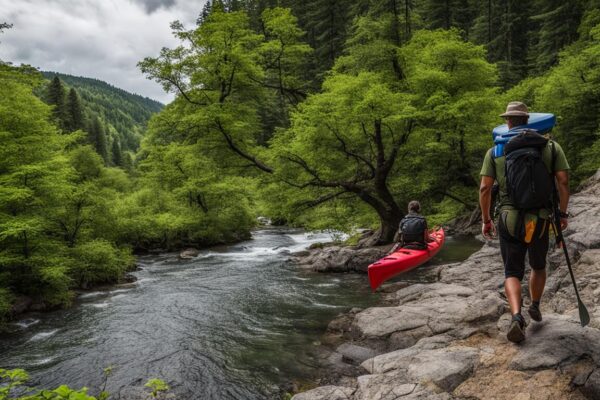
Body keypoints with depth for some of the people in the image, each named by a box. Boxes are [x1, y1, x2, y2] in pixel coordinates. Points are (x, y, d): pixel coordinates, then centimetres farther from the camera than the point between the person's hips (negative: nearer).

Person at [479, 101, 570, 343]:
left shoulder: (495, 151, 2)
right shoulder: (551, 146, 4)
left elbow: (485, 188, -3)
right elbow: (563, 181, -3)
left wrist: (485, 220, 6)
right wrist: (563, 213, 8)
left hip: (509, 219, -1)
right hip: (540, 220, 1)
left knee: (512, 272, 7)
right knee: (538, 266, 25)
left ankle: (517, 317, -13)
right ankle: (535, 308, 37)